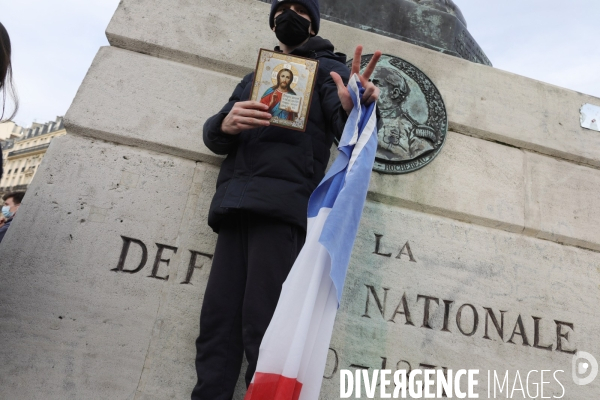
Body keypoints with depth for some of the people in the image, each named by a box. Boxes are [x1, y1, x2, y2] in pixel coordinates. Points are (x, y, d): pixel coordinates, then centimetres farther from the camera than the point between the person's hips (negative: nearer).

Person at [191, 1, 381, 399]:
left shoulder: (327, 67, 17)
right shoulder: (252, 77, 30)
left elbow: (346, 129, -1)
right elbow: (212, 135, 21)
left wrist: (354, 109, -25)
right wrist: (225, 124, -4)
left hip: (283, 200, -5)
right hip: (236, 202, 5)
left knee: (262, 324, -14)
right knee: (217, 323, -2)